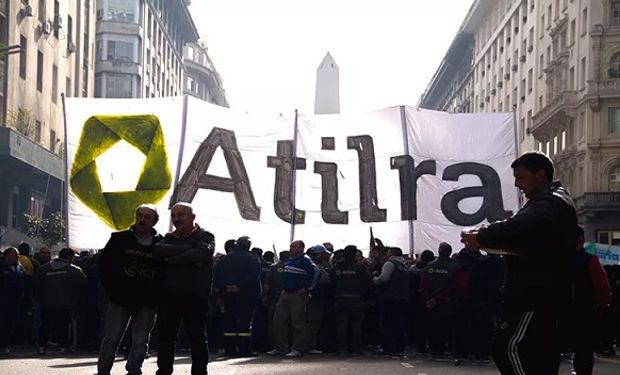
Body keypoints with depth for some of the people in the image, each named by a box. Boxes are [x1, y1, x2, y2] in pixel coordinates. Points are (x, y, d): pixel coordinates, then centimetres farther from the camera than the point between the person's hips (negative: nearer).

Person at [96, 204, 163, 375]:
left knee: (140, 341, 2)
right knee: (111, 338, 1)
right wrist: (112, 291, -1)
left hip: (146, 303, 0)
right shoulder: (119, 239, 2)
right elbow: (103, 265, 5)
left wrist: (154, 295, -4)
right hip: (120, 301, 0)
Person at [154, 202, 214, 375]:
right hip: (169, 296, 4)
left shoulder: (205, 237, 1)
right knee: (165, 337, 8)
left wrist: (171, 260, -13)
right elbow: (158, 250, -8)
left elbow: (201, 253, -21)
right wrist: (187, 249, -17)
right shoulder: (169, 238, 15)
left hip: (195, 298, -4)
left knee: (197, 338, 2)